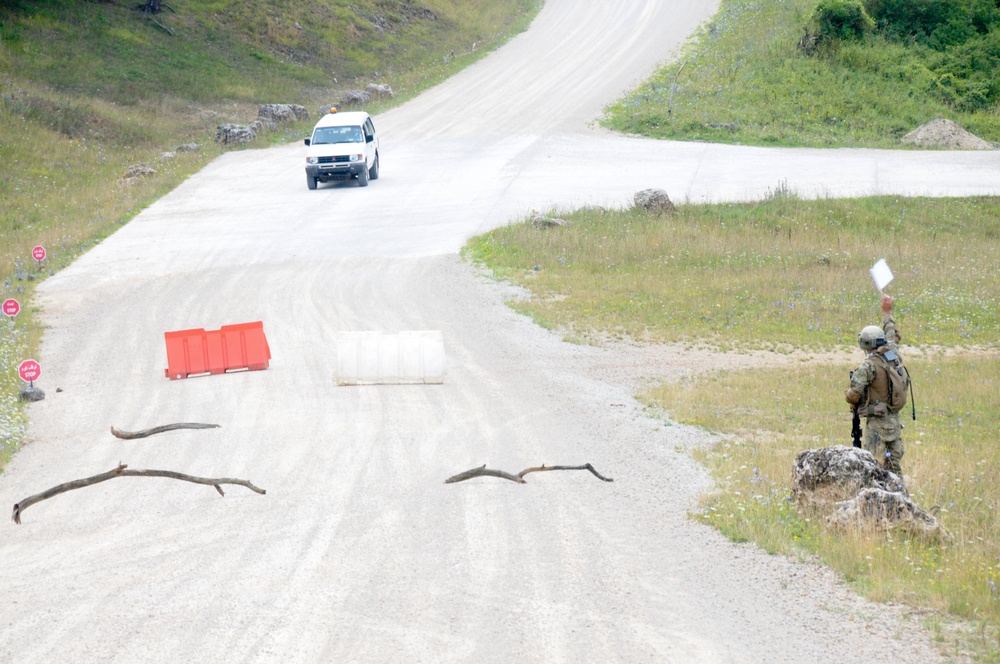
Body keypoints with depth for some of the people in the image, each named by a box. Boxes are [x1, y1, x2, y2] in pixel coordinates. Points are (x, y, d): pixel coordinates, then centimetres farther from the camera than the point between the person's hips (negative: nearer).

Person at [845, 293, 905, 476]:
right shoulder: (893, 356, 2)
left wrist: (849, 394, 0)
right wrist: (887, 312, 35)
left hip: (876, 423, -7)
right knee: (894, 466, 13)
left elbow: (854, 395, -24)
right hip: (894, 420, 7)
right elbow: (893, 337, 24)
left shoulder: (868, 366, -17)